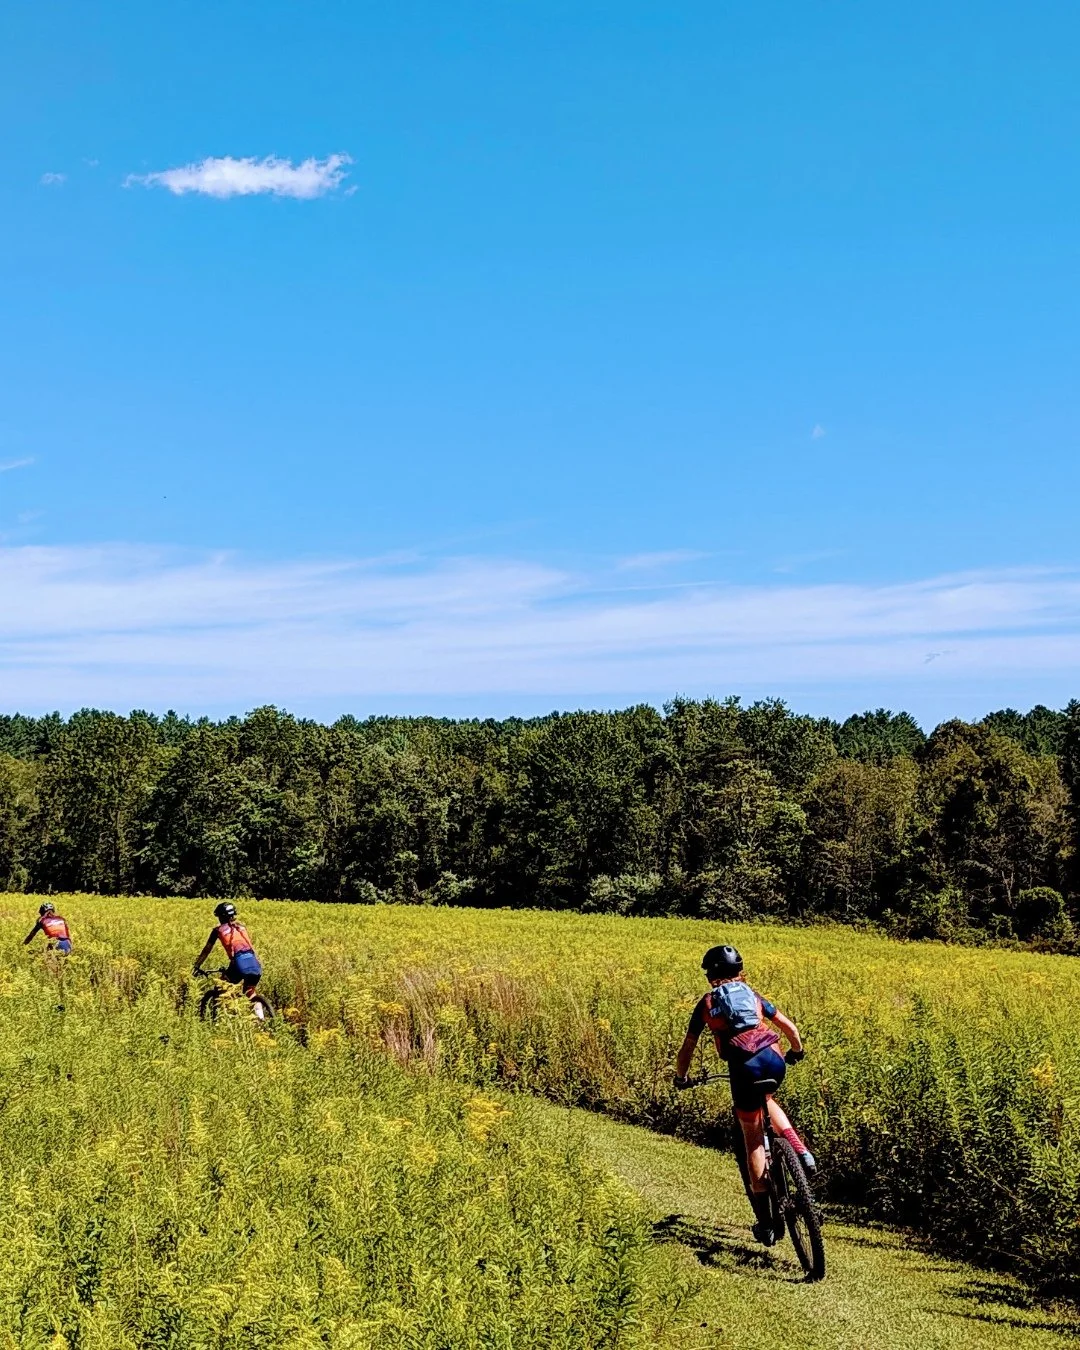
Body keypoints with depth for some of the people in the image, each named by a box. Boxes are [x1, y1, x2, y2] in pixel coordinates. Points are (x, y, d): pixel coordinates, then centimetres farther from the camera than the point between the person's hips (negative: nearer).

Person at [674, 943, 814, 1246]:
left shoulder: (707, 1003, 18)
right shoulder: (753, 995, 24)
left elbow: (687, 1049, 20)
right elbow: (790, 1027, 27)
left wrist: (681, 1078, 38)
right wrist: (796, 1051, 47)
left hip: (745, 1068, -3)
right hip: (774, 1062, 3)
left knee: (753, 1141, 12)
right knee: (766, 1100, 38)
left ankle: (765, 1223, 15)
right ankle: (801, 1152, 18)